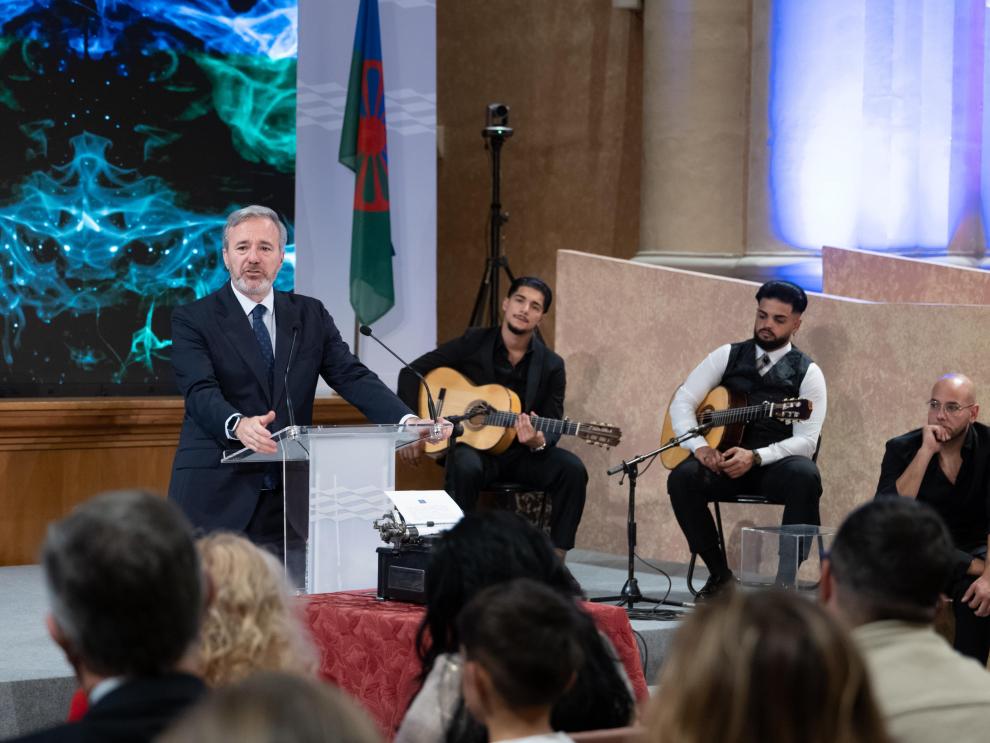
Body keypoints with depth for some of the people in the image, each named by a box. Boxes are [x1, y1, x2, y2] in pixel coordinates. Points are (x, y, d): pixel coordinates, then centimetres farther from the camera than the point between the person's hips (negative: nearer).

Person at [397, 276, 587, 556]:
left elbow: (552, 426, -2)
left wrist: (539, 442, -27)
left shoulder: (551, 366, 1)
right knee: (466, 467, -37)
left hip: (522, 453, 2)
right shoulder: (473, 343, -1)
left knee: (572, 469, -24)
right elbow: (412, 372, 2)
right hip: (473, 447, -2)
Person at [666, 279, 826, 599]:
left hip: (776, 465, -2)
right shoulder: (727, 356, 10)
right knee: (682, 477, -28)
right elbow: (682, 401, 4)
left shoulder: (807, 372, 2)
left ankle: (787, 576, -22)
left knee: (805, 476, -36)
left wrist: (755, 457, -24)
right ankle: (719, 574, -12)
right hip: (724, 462, 2)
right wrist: (699, 446, -16)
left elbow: (806, 441, -8)